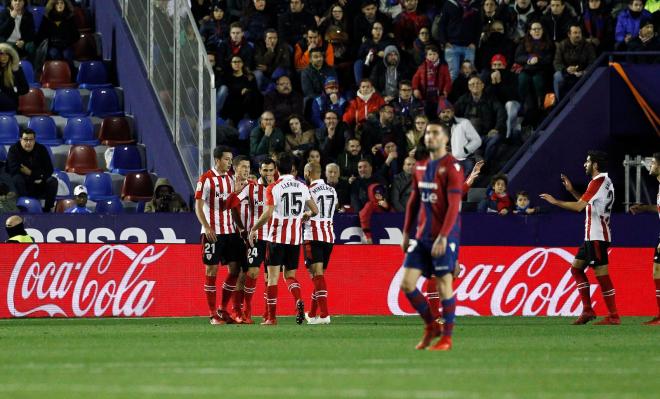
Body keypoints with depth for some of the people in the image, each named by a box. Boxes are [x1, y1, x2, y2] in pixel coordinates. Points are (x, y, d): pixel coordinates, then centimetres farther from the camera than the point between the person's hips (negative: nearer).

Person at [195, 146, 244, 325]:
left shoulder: (230, 178, 12)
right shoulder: (206, 179, -7)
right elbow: (198, 206, -10)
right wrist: (207, 228, -19)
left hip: (230, 230, 7)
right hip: (213, 232, -7)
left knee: (235, 270, 4)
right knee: (212, 271, -2)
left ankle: (223, 310, 16)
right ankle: (213, 314, 2)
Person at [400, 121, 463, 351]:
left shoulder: (452, 167, -9)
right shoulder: (420, 167, 13)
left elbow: (454, 205, -15)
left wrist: (443, 237, -21)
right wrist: (406, 233, 16)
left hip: (444, 237, -7)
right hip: (422, 236, 7)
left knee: (444, 285, -3)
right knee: (407, 284, 1)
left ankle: (446, 338, 5)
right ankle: (432, 326, 17)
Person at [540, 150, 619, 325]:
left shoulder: (598, 182, -14)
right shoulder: (606, 181, 16)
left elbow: (579, 206, -21)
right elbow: (587, 203, 26)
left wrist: (555, 201, -11)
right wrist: (572, 190, 18)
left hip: (597, 236, -11)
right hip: (592, 236, 11)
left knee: (601, 274, -9)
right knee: (577, 268, 14)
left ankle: (613, 316, -9)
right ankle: (587, 310, 11)